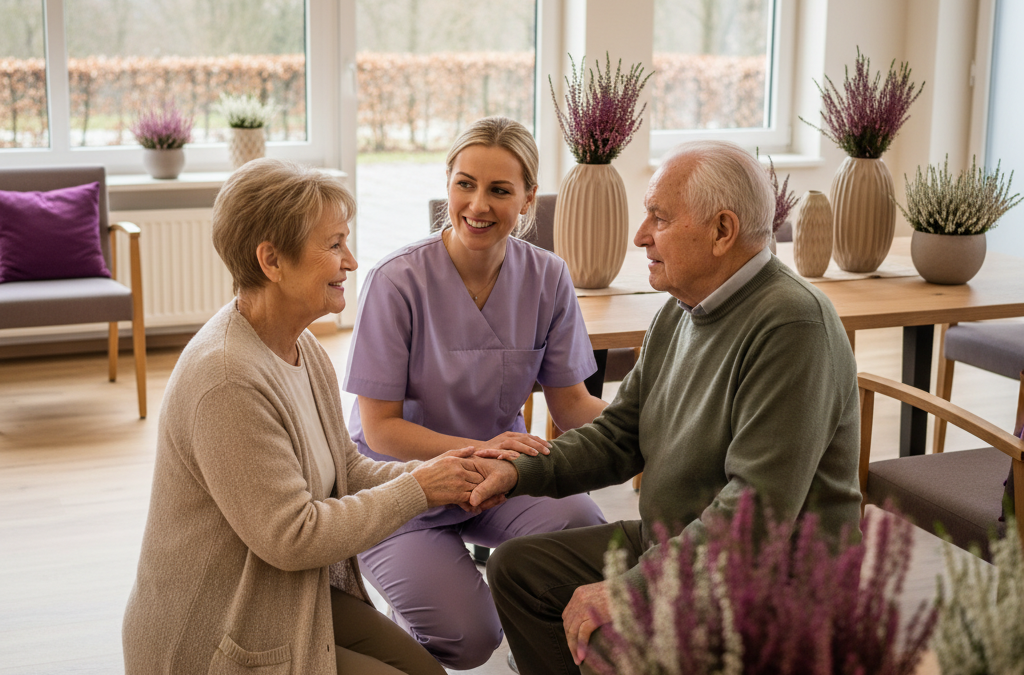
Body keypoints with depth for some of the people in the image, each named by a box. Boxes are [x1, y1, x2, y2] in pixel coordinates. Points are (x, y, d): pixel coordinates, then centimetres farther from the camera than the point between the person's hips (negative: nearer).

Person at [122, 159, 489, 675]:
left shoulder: (303, 349, 4)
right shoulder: (226, 380, -27)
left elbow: (348, 470, 9)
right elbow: (291, 537, -25)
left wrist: (448, 478, -7)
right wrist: (418, 489, -17)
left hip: (300, 599, 9)